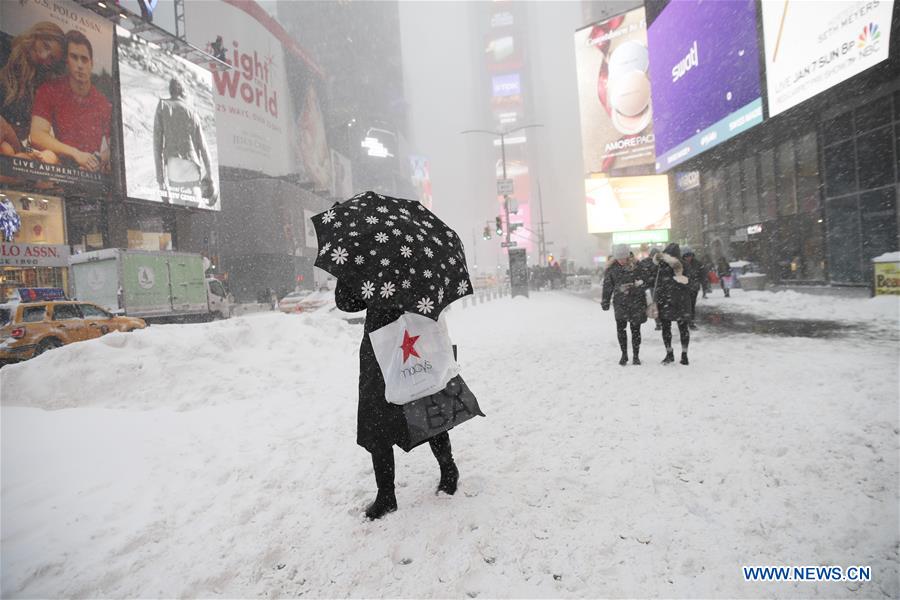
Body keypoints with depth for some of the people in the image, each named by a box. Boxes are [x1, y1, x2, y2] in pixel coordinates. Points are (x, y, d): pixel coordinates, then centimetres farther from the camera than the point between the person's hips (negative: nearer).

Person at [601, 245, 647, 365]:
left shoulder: (637, 266, -3)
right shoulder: (612, 267, 1)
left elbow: (644, 283, 4)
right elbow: (607, 285, 8)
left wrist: (644, 303, 1)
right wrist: (605, 301, 6)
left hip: (636, 302, -1)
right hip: (620, 302, 1)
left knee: (635, 329, 4)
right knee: (620, 328, -2)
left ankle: (636, 356, 16)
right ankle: (624, 354, 14)